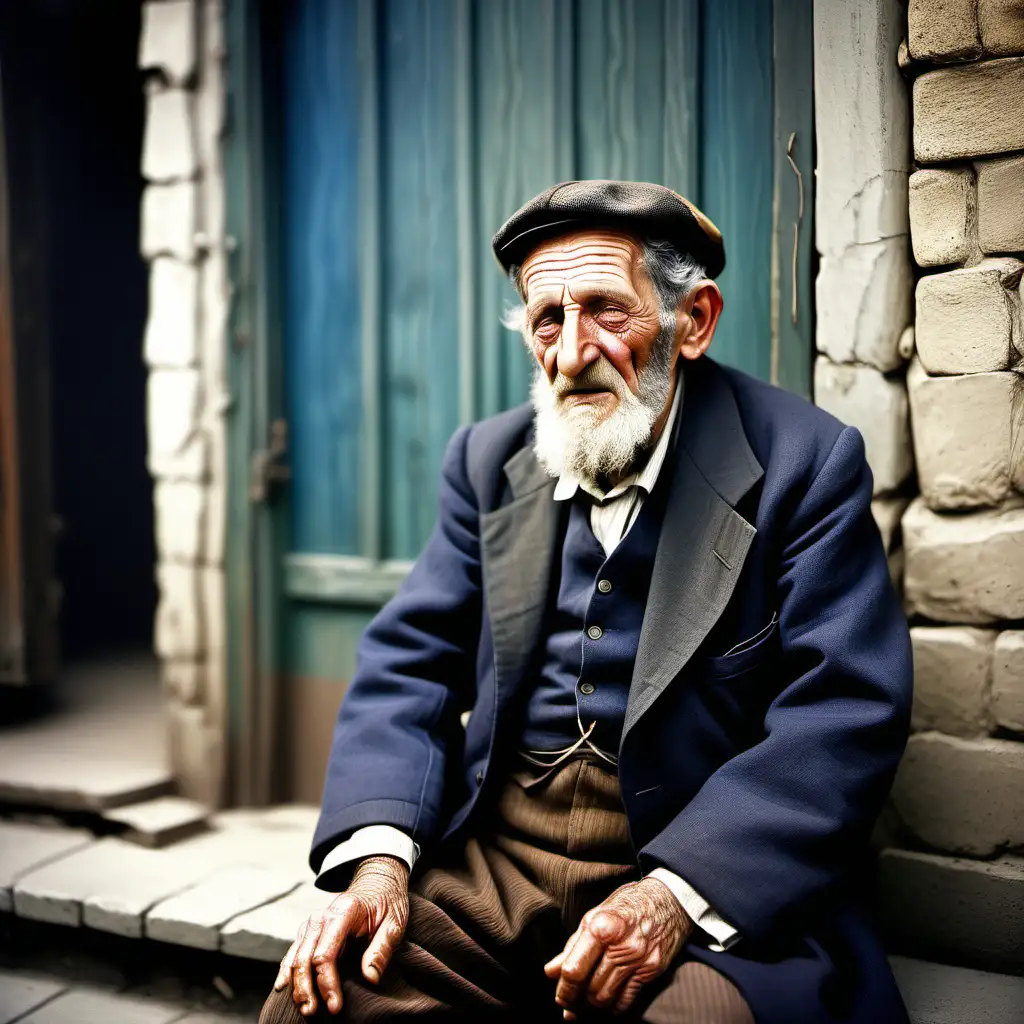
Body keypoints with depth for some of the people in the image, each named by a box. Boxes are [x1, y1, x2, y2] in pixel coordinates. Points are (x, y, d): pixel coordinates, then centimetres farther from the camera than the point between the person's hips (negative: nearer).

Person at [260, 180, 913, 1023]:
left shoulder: (805, 463, -3)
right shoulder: (490, 460, 11)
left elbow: (846, 715, -11)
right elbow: (409, 663, 6)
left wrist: (676, 894, -23)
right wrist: (377, 855, -11)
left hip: (714, 877, -3)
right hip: (490, 853, 4)